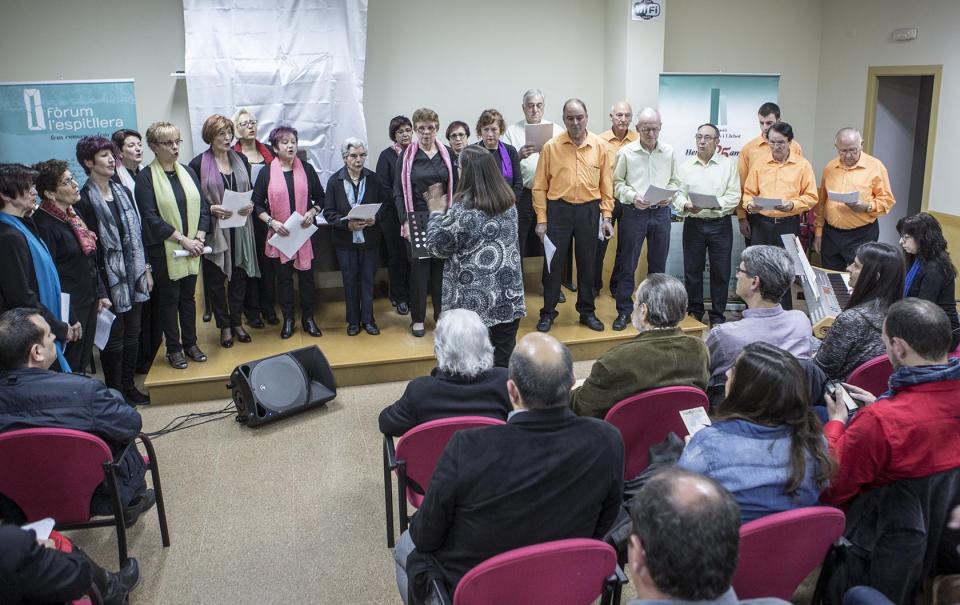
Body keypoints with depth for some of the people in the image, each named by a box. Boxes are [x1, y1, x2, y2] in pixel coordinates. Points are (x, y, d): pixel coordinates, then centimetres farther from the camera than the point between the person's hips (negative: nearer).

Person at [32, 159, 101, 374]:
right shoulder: (44, 224, -19)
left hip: (88, 301, 8)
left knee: (83, 364, 17)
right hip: (68, 308, -8)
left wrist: (99, 294, 15)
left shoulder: (72, 215, 7)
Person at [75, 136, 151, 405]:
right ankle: (114, 392, 20)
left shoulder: (123, 192, 8)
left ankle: (129, 385, 28)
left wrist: (146, 269, 12)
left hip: (133, 275, 6)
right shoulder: (84, 200, -12)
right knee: (114, 339, 5)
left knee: (133, 334, 13)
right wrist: (99, 291, -16)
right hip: (109, 279, -6)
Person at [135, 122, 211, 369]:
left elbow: (204, 206, 7)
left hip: (192, 247, 5)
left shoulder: (187, 172, 8)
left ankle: (190, 343, 25)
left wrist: (199, 238, -7)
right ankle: (174, 348, 17)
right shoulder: (146, 177, -8)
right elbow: (150, 217, -14)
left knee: (188, 296, 13)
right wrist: (183, 239, -16)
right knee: (169, 298, 5)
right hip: (164, 250, -4)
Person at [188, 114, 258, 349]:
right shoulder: (198, 164, -5)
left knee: (239, 276, 10)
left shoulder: (240, 160, 8)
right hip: (214, 230, -4)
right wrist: (211, 209, -19)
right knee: (216, 279, 5)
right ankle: (224, 326, 17)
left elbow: (250, 190, 16)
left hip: (240, 230, 4)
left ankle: (237, 322, 24)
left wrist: (251, 205, -5)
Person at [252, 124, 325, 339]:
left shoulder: (306, 169, 3)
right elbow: (257, 204, 2)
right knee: (283, 278, 8)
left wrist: (312, 212, -9)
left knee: (306, 276, 5)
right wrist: (271, 221, -12)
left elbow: (320, 198, 9)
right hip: (279, 235, -1)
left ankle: (308, 318, 19)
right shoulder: (266, 172, 0)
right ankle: (288, 320, 20)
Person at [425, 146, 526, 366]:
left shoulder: (463, 210, -18)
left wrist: (436, 213, 7)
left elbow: (437, 247, -8)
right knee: (504, 362, 13)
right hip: (508, 298, 6)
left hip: (474, 301, -5)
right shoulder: (509, 202, 3)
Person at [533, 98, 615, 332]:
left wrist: (607, 217, 1)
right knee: (554, 262, 5)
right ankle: (548, 313, 18)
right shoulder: (551, 147, -4)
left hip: (589, 210, 2)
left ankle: (587, 311, 25)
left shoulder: (600, 146, 1)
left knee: (587, 263, 11)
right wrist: (541, 220, -4)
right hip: (558, 209, -1)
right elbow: (540, 186, -1)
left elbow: (606, 184, 5)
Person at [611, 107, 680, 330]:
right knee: (628, 265, 1)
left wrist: (670, 195, -8)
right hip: (634, 212, -3)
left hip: (661, 212, 3)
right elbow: (617, 182, -2)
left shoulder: (669, 152, 4)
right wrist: (632, 196, -17)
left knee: (658, 264, 11)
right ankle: (624, 312, 10)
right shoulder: (626, 152, -4)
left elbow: (674, 181, 11)